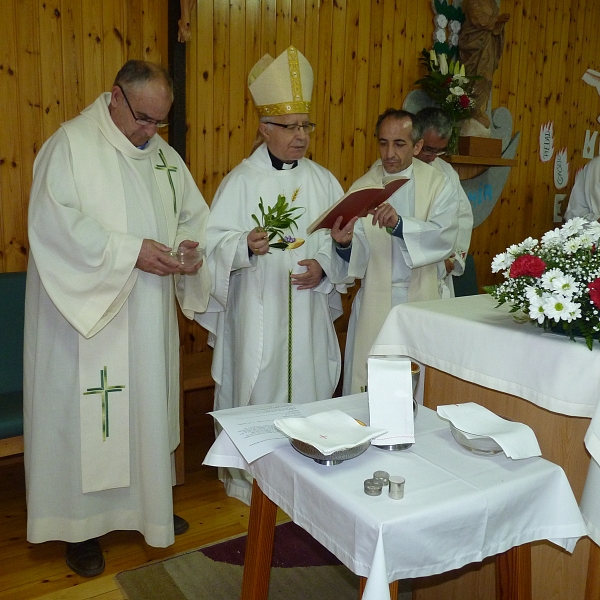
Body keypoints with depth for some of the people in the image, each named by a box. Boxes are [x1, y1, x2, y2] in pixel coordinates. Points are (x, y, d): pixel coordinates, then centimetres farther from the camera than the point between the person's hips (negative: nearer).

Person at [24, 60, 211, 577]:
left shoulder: (165, 155, 12)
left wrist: (191, 245, -7)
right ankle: (80, 521, 21)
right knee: (84, 412, 3)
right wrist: (130, 250, -23)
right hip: (87, 311, -6)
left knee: (149, 404, 14)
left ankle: (149, 504, 32)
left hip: (150, 316, 6)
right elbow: (56, 222, -18)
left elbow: (194, 214, 16)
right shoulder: (71, 143, -7)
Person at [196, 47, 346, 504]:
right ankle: (246, 474, 20)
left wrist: (323, 267, -12)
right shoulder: (243, 180, -2)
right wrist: (247, 245, -27)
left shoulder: (323, 180, 9)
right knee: (257, 385, 2)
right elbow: (216, 240, -8)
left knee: (307, 382, 9)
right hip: (257, 308, -3)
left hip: (308, 307, 4)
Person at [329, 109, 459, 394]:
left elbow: (444, 238, -16)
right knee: (369, 392, 4)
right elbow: (357, 261, -5)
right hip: (375, 305, 0)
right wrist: (344, 244, -27)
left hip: (423, 302, 0)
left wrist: (399, 224, -32)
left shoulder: (438, 185, 1)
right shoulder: (362, 188, 2)